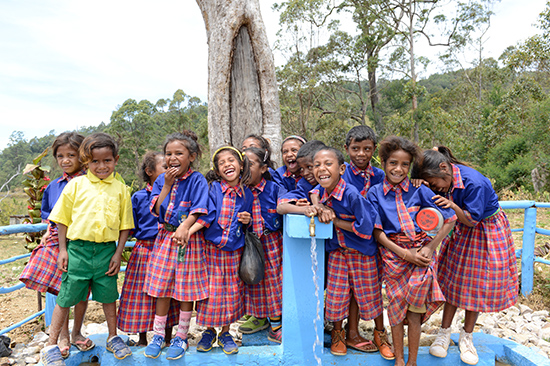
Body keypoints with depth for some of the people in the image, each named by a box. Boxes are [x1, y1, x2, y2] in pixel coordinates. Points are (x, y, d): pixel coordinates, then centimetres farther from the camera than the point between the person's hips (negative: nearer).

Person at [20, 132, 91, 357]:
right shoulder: (53, 186, 9)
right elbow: (48, 215, 21)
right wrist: (48, 233, 7)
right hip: (58, 243, 3)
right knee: (62, 291, 6)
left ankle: (77, 332, 29)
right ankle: (63, 335, 25)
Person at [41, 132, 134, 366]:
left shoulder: (121, 189, 1)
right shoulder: (75, 185, -1)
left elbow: (125, 225, 4)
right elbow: (62, 219, 4)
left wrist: (118, 253, 0)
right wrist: (62, 249, 0)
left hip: (106, 250, 1)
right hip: (78, 248, -1)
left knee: (108, 296, 13)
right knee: (65, 298, 7)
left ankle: (113, 338, 31)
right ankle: (51, 346, 25)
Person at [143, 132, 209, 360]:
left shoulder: (197, 180, -7)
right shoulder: (161, 180, 6)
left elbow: (197, 210, -16)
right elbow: (157, 210, -2)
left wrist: (185, 227, -32)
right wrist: (167, 185, -9)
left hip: (188, 238, -4)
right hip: (165, 237, 4)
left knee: (185, 290, 5)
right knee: (162, 288, 10)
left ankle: (181, 338, 22)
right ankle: (158, 335, 26)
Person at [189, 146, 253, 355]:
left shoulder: (247, 194, 1)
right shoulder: (214, 188, -7)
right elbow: (206, 216, -14)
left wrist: (248, 220, -8)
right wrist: (187, 232, -25)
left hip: (234, 250, 2)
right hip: (212, 247, -2)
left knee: (231, 291, 9)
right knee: (211, 291, 6)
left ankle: (225, 333, 28)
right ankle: (209, 331, 27)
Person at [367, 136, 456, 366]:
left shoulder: (419, 190, -2)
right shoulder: (375, 193, -2)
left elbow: (450, 219, -1)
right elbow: (377, 232, -5)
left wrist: (430, 248, -8)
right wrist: (405, 254, -13)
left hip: (420, 253, 0)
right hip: (392, 254, 0)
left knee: (414, 311, 4)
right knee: (395, 306, 9)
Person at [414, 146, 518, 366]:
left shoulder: (474, 182, -32)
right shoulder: (445, 180, -14)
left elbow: (472, 220, -25)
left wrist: (453, 206, -43)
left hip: (486, 232, -5)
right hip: (462, 231, 5)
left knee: (477, 285, 5)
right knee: (453, 280, 5)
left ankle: (466, 337, 23)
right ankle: (444, 333, 18)